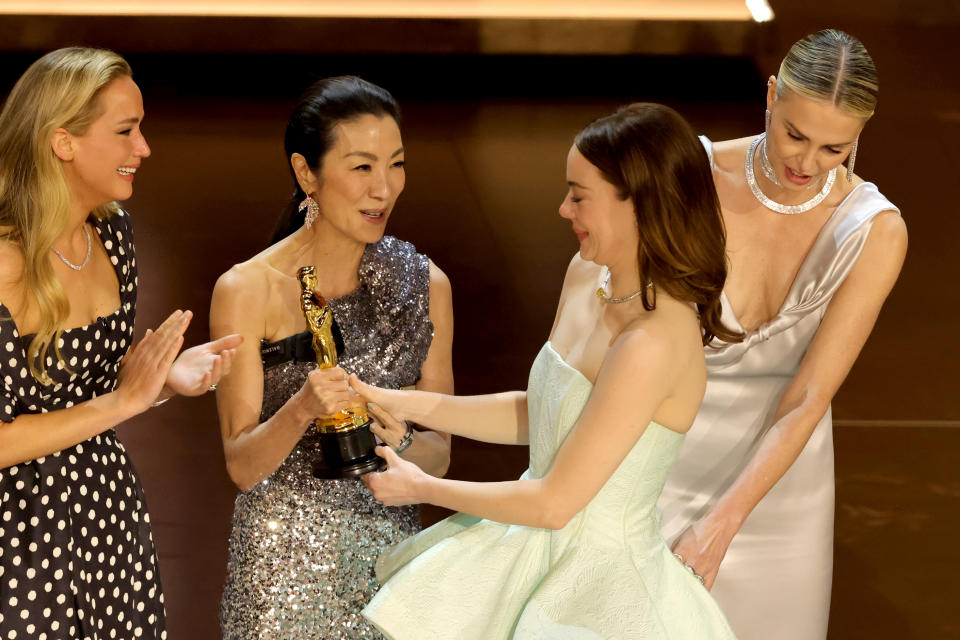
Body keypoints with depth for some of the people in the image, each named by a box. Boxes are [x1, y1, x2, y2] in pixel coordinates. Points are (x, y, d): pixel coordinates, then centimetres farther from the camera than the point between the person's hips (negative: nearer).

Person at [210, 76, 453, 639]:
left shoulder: (425, 284, -2)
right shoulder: (247, 290, -11)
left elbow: (438, 457, 3)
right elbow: (242, 466, -10)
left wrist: (395, 438, -18)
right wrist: (301, 409, -28)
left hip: (391, 546, 3)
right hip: (284, 561, -3)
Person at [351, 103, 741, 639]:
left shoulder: (652, 344, -27)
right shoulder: (586, 277, -1)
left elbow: (554, 503, -22)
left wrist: (422, 488, -10)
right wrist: (408, 405, 6)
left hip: (601, 584, -8)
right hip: (536, 552, 8)